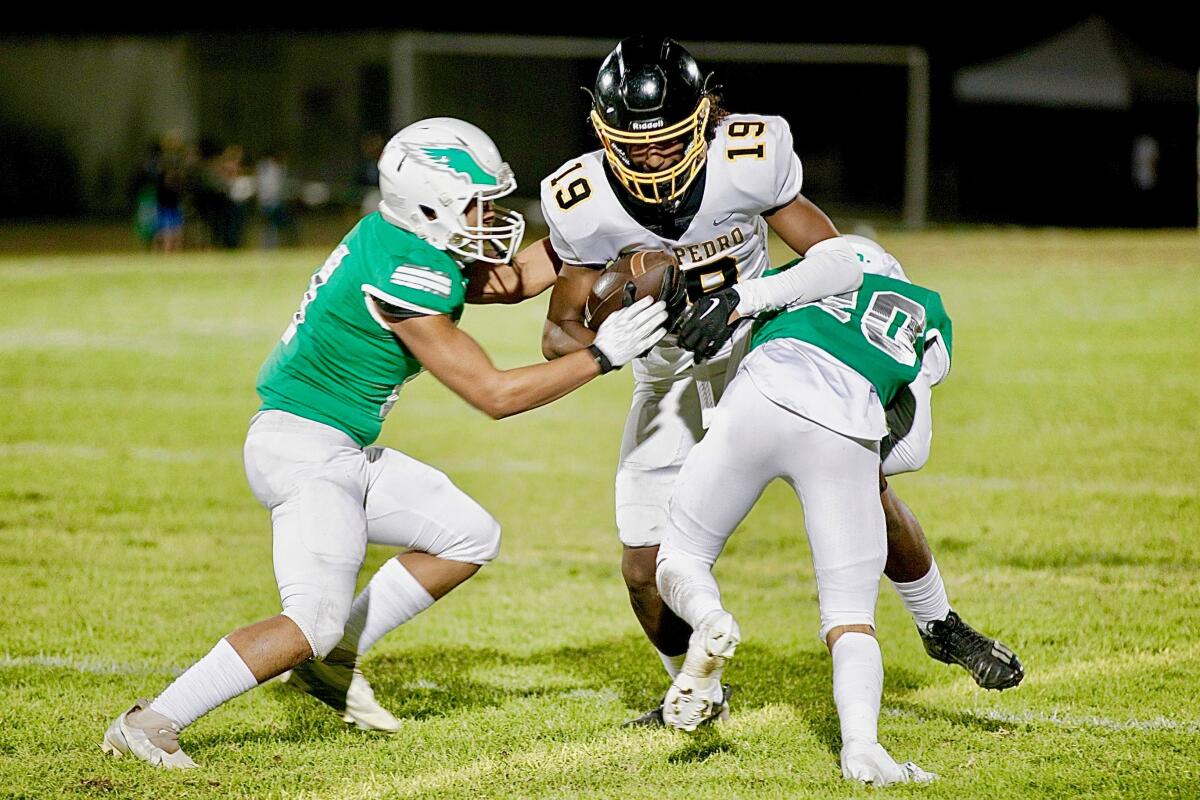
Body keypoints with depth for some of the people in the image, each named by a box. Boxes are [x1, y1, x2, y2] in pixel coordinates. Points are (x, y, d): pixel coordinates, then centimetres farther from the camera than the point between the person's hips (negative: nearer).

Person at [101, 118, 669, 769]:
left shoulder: (396, 236, 5)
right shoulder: (407, 277, -22)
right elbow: (494, 395, -19)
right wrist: (602, 356, -16)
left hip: (345, 452, 10)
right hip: (305, 449, -10)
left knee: (469, 537, 15)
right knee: (314, 620, -20)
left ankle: (332, 660, 17)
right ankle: (151, 724, -16)